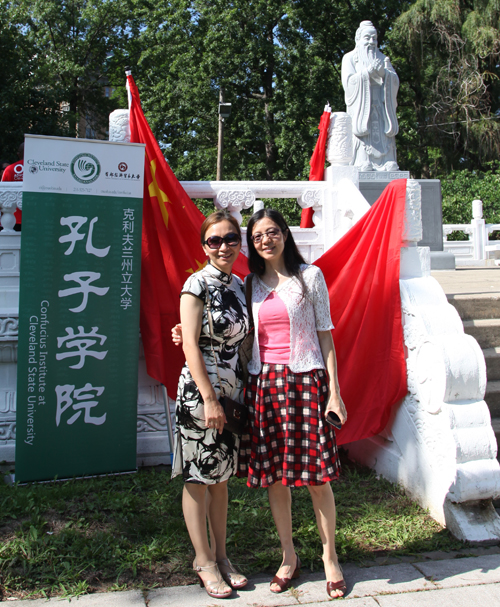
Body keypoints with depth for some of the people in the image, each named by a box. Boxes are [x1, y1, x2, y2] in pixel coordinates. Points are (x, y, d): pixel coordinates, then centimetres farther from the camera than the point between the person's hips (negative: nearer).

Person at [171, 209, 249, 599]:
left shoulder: (238, 286, 10)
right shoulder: (198, 284, -10)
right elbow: (190, 344, -15)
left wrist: (239, 393, 8)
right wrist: (209, 399, -18)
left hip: (231, 391, 7)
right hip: (199, 391, -7)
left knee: (222, 475, 15)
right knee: (198, 477, 5)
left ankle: (220, 556, 28)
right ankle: (204, 560, 19)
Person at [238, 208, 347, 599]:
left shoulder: (310, 276, 2)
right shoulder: (251, 284, 10)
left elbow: (325, 333, 1)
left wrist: (334, 390, -4)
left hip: (305, 380, -3)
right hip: (264, 384, 3)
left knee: (316, 474, 0)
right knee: (273, 474, 7)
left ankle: (330, 558, 19)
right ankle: (289, 557, 24)